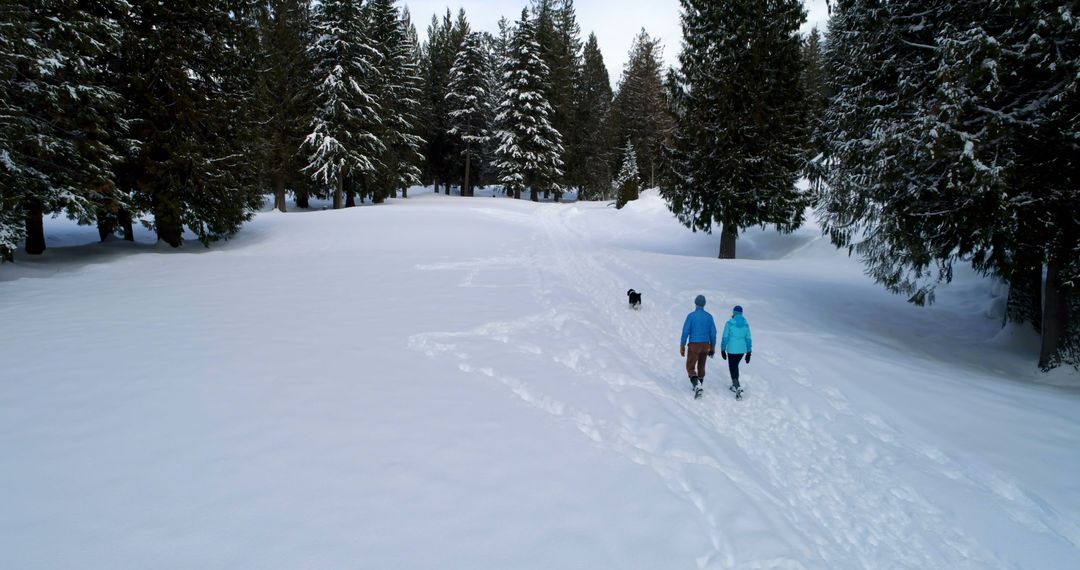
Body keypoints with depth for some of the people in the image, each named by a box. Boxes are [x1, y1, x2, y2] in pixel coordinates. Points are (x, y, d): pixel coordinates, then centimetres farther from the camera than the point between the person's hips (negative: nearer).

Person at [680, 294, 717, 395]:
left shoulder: (691, 316, -10)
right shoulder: (709, 316, 0)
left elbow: (685, 332, -11)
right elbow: (713, 333, 3)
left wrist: (682, 346, -3)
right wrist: (712, 347, 14)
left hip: (694, 345, -4)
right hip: (705, 345, 4)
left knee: (690, 367, 2)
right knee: (701, 366, 21)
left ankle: (696, 386, -20)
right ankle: (699, 385, 33)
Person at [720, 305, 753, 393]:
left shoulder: (729, 323, -9)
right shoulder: (746, 324, 2)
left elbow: (725, 337, -9)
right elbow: (748, 339, 5)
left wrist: (723, 350, 0)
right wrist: (748, 352, 11)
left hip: (732, 350, -4)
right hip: (742, 350, 4)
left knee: (732, 367, 5)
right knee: (735, 365, 24)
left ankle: (737, 386, -12)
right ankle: (735, 385, 31)